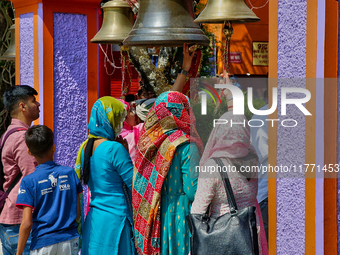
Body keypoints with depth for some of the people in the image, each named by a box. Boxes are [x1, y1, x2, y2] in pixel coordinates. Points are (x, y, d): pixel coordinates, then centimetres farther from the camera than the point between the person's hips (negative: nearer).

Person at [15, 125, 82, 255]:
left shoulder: (29, 181, -9)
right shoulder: (70, 173, -1)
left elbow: (27, 223, -12)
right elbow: (77, 211, 3)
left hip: (43, 244, -3)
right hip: (69, 240, 3)